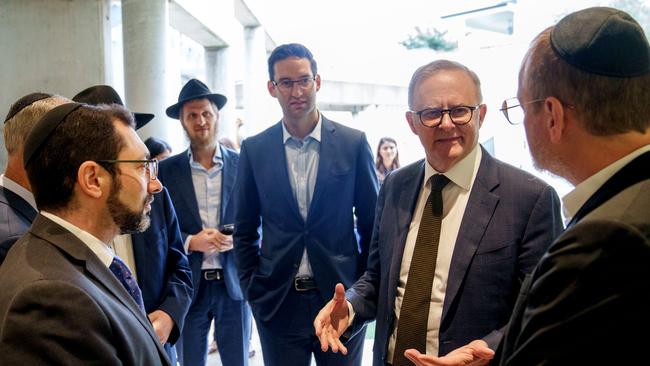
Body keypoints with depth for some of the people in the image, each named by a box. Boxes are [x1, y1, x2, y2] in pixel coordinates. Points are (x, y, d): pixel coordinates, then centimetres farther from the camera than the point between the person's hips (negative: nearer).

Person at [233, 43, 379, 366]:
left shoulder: (354, 143, -3)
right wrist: (252, 290, 2)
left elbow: (371, 223, 3)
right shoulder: (254, 149, 1)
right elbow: (244, 230, 7)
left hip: (343, 298, 0)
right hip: (278, 302, 1)